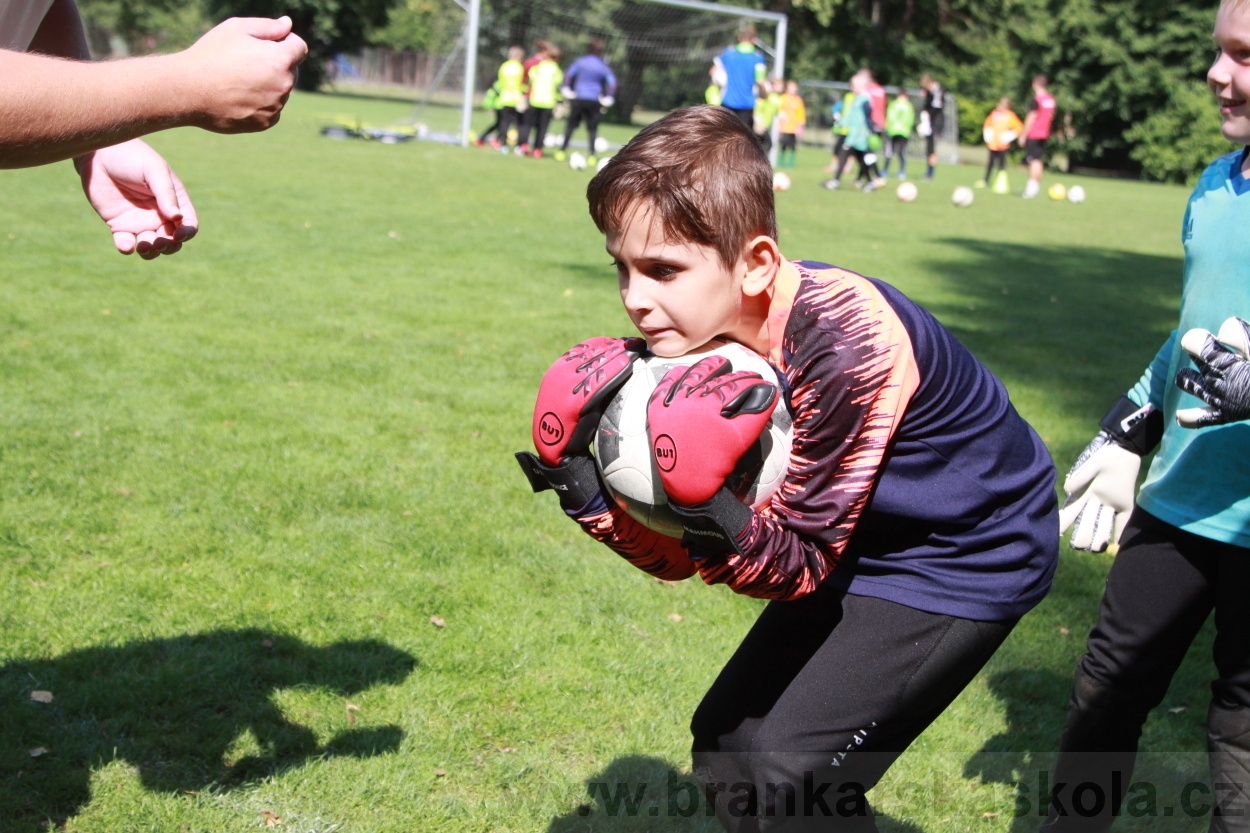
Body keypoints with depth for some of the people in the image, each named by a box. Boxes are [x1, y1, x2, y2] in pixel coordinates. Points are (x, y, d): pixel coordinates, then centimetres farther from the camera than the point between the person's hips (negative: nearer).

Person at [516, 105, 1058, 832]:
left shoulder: (843, 340, -32)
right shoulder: (701, 334, -11)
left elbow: (799, 564, -25)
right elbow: (685, 557, -8)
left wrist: (721, 525, -44)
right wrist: (592, 498, -24)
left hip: (971, 557, -8)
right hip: (866, 545, 8)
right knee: (727, 744, 11)